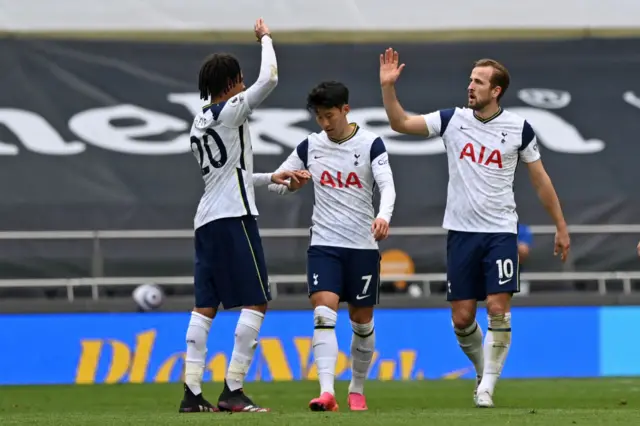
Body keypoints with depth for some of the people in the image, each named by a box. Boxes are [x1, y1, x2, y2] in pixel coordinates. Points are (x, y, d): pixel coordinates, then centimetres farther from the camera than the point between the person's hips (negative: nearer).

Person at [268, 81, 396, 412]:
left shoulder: (371, 144, -5)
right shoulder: (310, 146, 4)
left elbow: (387, 186, -16)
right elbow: (274, 181, 12)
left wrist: (383, 216, -36)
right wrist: (289, 182, -13)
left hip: (363, 246, -1)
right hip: (324, 244, 1)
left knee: (362, 321, 8)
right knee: (324, 313, -17)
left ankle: (357, 390, 27)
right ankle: (327, 392, -27)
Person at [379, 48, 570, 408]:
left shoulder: (518, 128, -3)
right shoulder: (453, 120, 0)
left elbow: (540, 179, 6)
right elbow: (400, 123, -2)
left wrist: (561, 226, 7)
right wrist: (388, 86, -16)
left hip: (501, 231, -2)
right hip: (461, 230, 2)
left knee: (498, 308, -14)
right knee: (462, 317, 2)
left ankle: (488, 385, -6)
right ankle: (484, 370, 26)